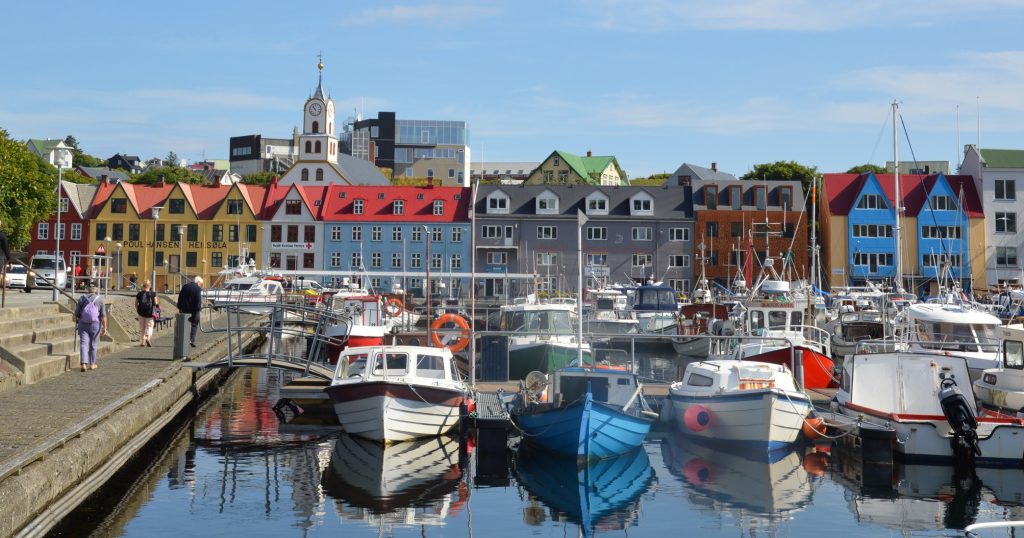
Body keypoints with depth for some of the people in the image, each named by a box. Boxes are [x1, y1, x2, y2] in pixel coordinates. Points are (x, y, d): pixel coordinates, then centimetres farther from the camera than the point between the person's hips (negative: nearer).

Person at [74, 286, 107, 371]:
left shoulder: (82, 298, 4)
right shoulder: (100, 299, 2)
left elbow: (76, 313, 2)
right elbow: (103, 315, -6)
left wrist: (77, 320, 20)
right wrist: (104, 327, -6)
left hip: (83, 324, 0)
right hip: (95, 324, 0)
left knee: (84, 344, -1)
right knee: (93, 344, 12)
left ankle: (84, 364, -16)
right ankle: (92, 364, 21)